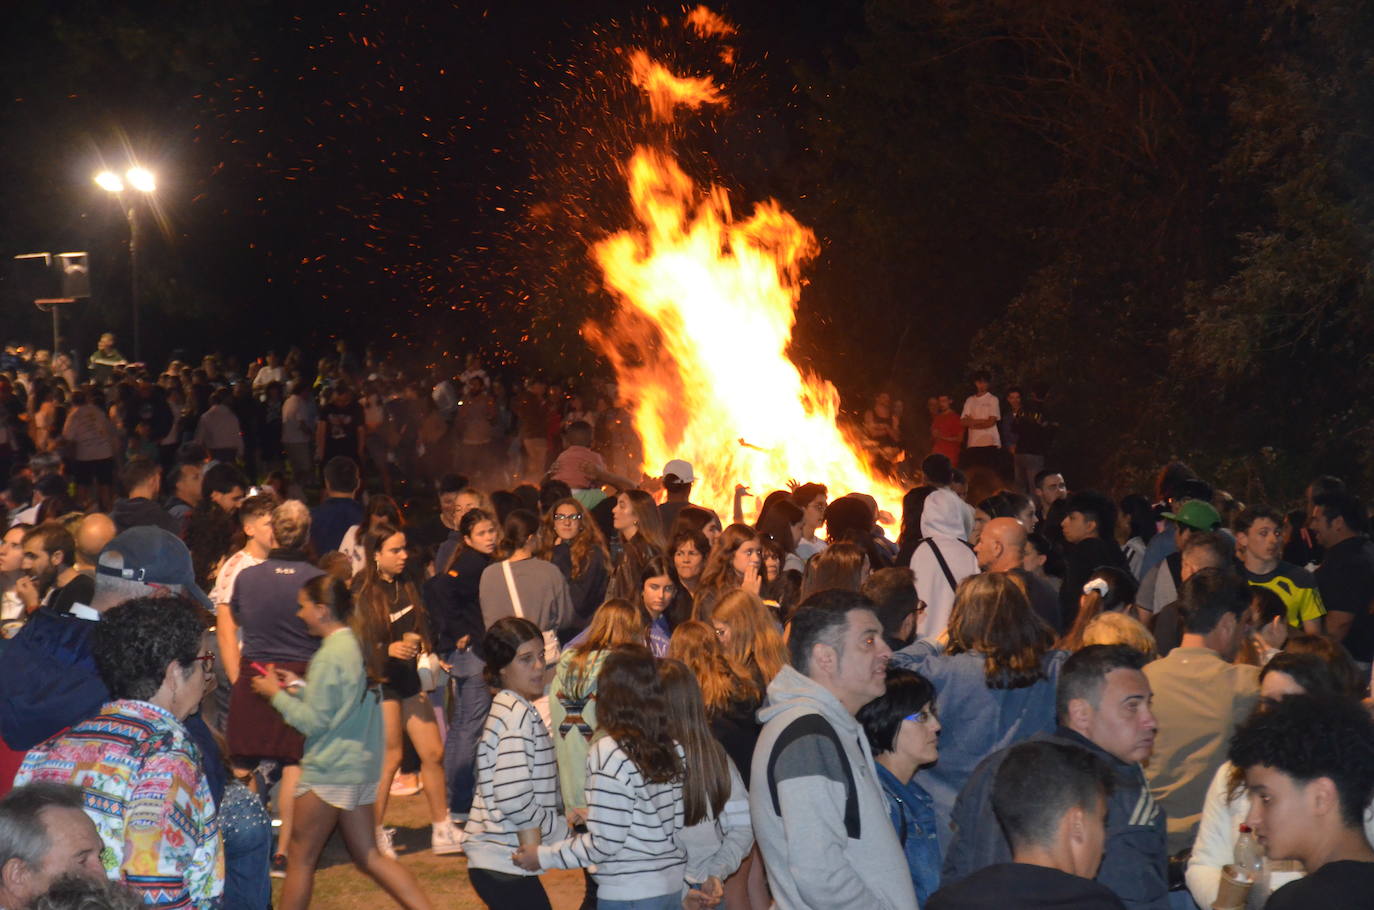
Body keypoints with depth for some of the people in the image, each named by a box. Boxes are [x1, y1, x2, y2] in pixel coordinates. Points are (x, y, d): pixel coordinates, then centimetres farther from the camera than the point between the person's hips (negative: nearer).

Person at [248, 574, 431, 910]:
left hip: (329, 769, -9)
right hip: (360, 764, 9)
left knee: (300, 856, 6)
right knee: (367, 855, 12)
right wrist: (299, 687, 13)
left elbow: (314, 722, -17)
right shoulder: (356, 645, 8)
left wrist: (277, 694, -6)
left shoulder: (329, 656, -18)